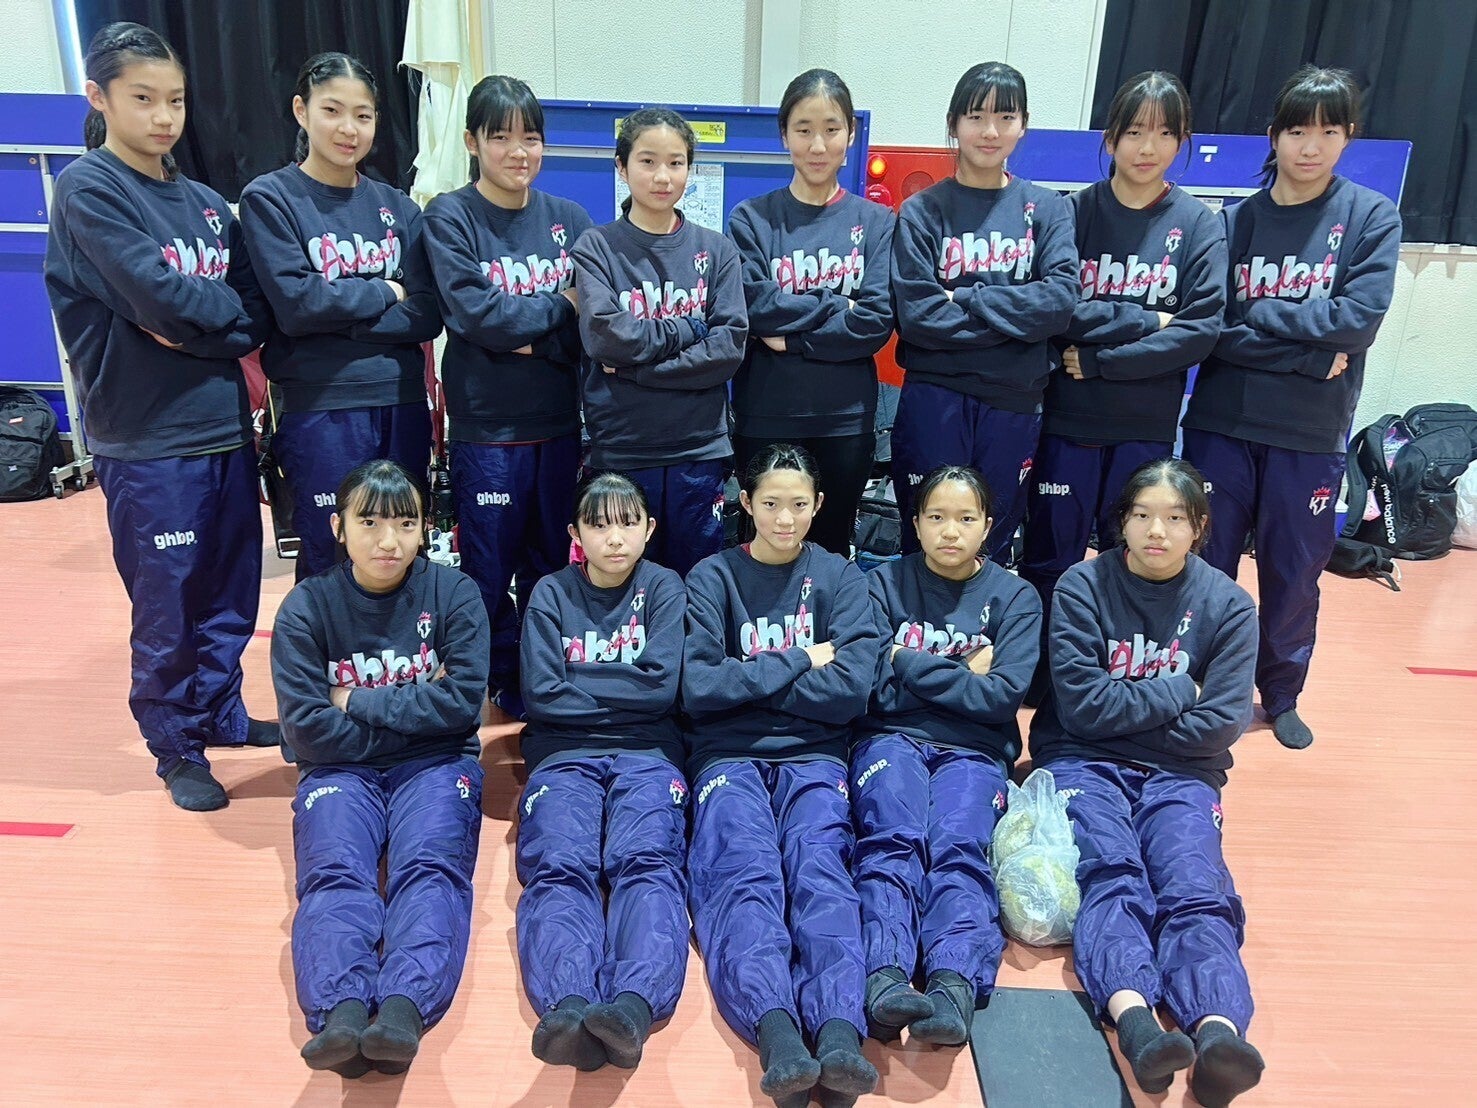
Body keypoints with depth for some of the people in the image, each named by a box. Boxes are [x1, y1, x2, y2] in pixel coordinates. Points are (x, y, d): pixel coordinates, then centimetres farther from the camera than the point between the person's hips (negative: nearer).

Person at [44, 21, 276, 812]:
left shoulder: (204, 202, 12)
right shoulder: (88, 190, -5)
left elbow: (260, 314, 4)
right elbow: (158, 295, -18)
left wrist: (200, 331, -12)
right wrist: (229, 311, -2)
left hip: (226, 428, 6)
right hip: (147, 442, -6)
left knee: (231, 592, 14)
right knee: (166, 606, 4)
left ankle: (221, 713, 33)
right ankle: (176, 748, 21)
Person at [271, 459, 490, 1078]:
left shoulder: (453, 594, 0)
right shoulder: (306, 607, 0)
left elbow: (463, 702, -9)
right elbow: (307, 729, -7)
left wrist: (359, 703, -8)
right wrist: (413, 708, -8)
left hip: (435, 764, 0)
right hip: (341, 769, 1)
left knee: (431, 866, -29)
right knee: (333, 871, -28)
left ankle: (405, 1006, -50)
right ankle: (341, 1012, -49)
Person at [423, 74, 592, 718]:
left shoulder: (570, 220, 8)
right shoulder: (449, 218, -1)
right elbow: (477, 313, -15)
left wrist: (528, 340, -15)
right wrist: (561, 306, -9)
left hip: (559, 421, 3)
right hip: (486, 425, -3)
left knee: (548, 565, 13)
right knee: (489, 571, 5)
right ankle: (498, 686, 25)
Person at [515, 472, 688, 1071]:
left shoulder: (663, 588, 11)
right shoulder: (551, 594, 13)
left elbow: (661, 687, -3)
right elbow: (542, 695, 0)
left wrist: (579, 683, 1)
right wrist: (620, 685, 0)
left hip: (646, 753, 0)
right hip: (564, 754, 1)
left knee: (646, 860, -31)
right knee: (559, 865, -30)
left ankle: (635, 1006, -54)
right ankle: (568, 1009, -52)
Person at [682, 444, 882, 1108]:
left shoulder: (840, 578, 12)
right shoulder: (712, 578, 10)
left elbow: (852, 689, -2)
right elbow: (697, 687, -4)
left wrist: (744, 679, -4)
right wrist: (799, 662, -4)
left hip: (813, 755, 1)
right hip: (729, 755, 0)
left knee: (818, 868, -28)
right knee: (746, 875, -28)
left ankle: (840, 1035, -46)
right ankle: (778, 1036, -47)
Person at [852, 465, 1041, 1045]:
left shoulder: (1015, 597, 12)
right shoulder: (885, 584, 11)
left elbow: (1004, 695, -2)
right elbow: (872, 686, -1)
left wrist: (907, 663, -2)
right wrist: (961, 676, -2)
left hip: (973, 749, 0)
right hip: (891, 737, 0)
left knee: (957, 847, -28)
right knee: (892, 839, -29)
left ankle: (955, 988, -46)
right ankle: (883, 979, -45)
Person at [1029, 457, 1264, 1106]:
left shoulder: (1228, 606, 6)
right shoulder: (1082, 588, 0)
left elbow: (1221, 724, -2)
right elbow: (1082, 706, -8)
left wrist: (1126, 710, -3)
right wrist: (1177, 693, -4)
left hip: (1179, 773, 2)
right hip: (1083, 761, -1)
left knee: (1197, 889, -25)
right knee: (1111, 873, -29)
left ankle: (1219, 1034, -47)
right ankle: (1133, 1018, -50)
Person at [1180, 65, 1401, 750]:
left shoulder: (1372, 217, 0)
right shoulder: (1234, 219, 2)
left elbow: (1359, 321, -12)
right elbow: (1211, 329, -7)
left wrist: (1257, 311, -10)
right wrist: (1311, 354, -14)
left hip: (1312, 435, 0)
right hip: (1221, 424, 1)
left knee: (1294, 573, 11)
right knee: (1206, 567, 8)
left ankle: (1281, 696, 31)